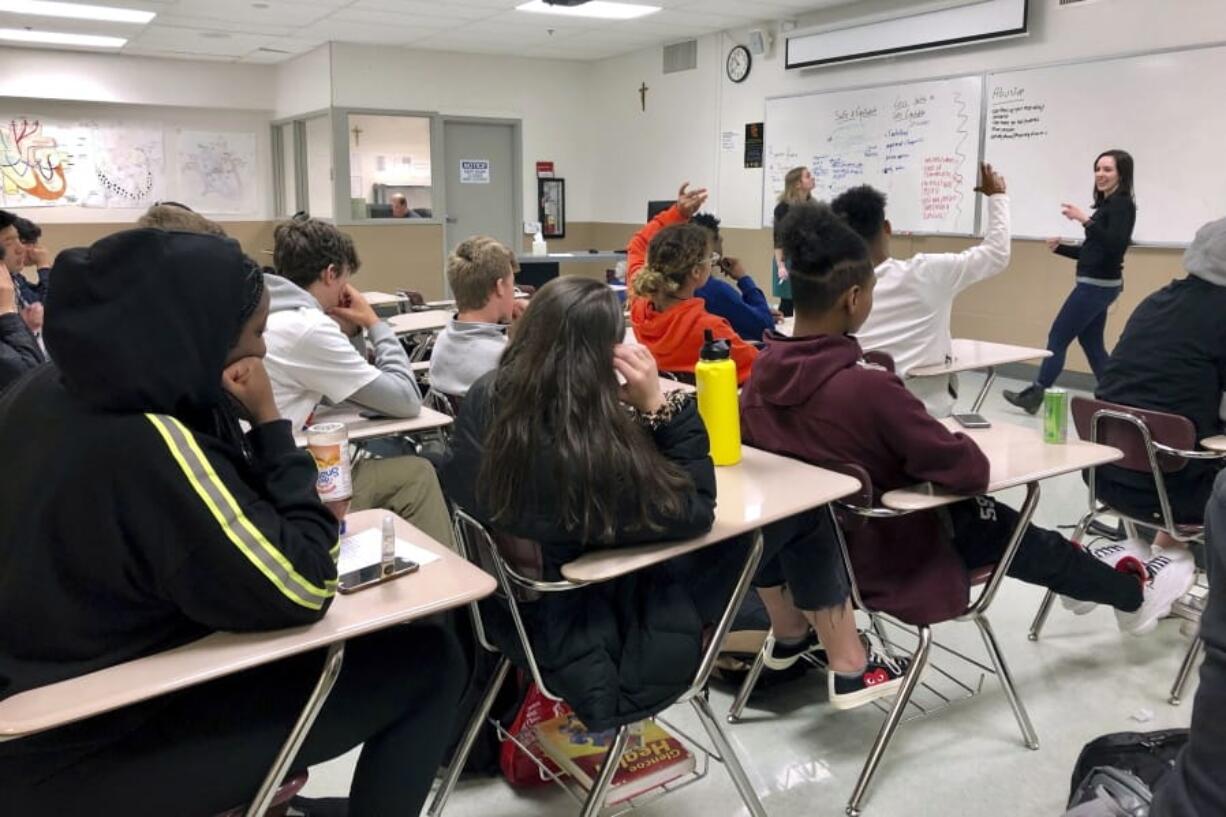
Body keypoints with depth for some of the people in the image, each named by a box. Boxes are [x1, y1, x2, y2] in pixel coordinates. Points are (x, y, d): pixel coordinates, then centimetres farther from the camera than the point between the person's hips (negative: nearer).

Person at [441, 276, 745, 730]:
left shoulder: (485, 399, -15)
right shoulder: (598, 445, -35)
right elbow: (695, 513, -20)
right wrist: (657, 406, -25)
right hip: (583, 645, -7)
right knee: (729, 544, 11)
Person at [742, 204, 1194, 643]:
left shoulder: (761, 374, -12)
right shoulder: (867, 389, -35)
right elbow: (969, 469, -25)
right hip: (892, 560, -7)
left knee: (987, 515, 27)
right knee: (1026, 538, 19)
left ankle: (1087, 580, 53)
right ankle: (1134, 594, 47)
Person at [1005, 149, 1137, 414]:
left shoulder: (1121, 204, -12)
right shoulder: (1108, 204, 15)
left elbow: (1115, 246, -26)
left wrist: (1085, 221, -31)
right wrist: (1060, 248, 10)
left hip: (1097, 285, -10)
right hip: (1097, 284, 10)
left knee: (1058, 337, -3)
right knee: (1091, 343, 12)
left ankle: (1034, 396, 5)